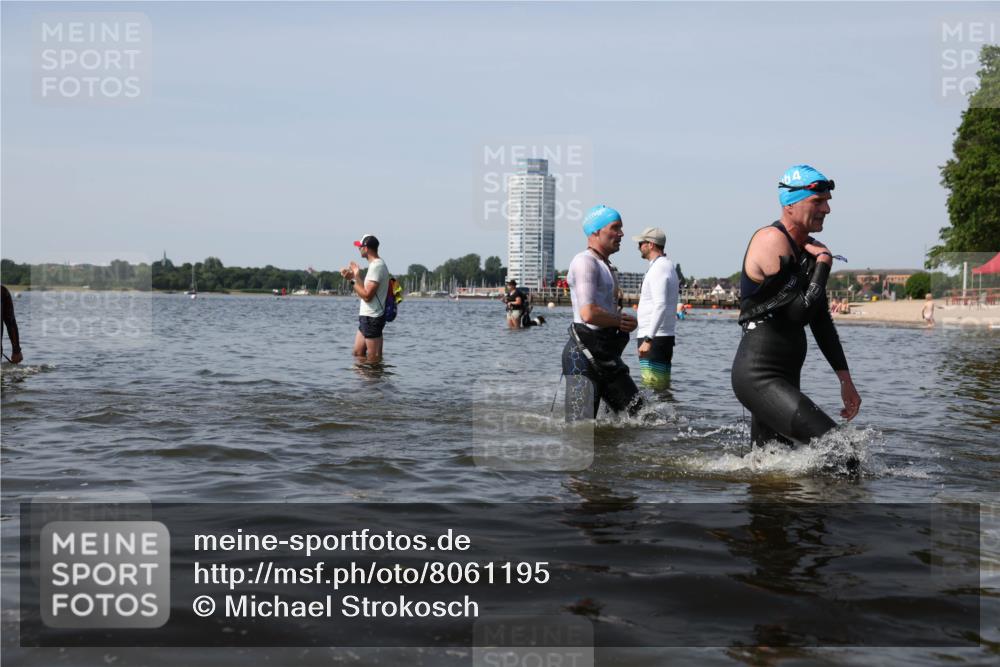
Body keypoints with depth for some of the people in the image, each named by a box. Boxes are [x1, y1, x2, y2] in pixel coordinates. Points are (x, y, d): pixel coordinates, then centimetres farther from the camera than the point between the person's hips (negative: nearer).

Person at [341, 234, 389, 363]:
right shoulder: (375, 265, 15)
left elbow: (367, 295, -23)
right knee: (358, 354, 15)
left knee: (374, 359, -5)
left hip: (372, 319, -11)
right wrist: (353, 278, 8)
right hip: (367, 317, 11)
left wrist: (354, 278, -14)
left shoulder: (377, 266, -18)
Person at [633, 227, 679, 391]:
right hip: (665, 336, 11)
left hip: (655, 340, -11)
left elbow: (661, 306, -24)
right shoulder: (668, 265, 20)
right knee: (663, 390, 11)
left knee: (652, 389, -13)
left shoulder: (658, 268, -13)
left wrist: (648, 339, -28)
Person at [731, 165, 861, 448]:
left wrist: (845, 379, 18)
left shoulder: (812, 249, 15)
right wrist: (823, 264, -8)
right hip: (758, 376, -10)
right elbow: (800, 313, -20)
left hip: (784, 379, 10)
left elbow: (821, 321, 20)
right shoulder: (771, 240, -13)